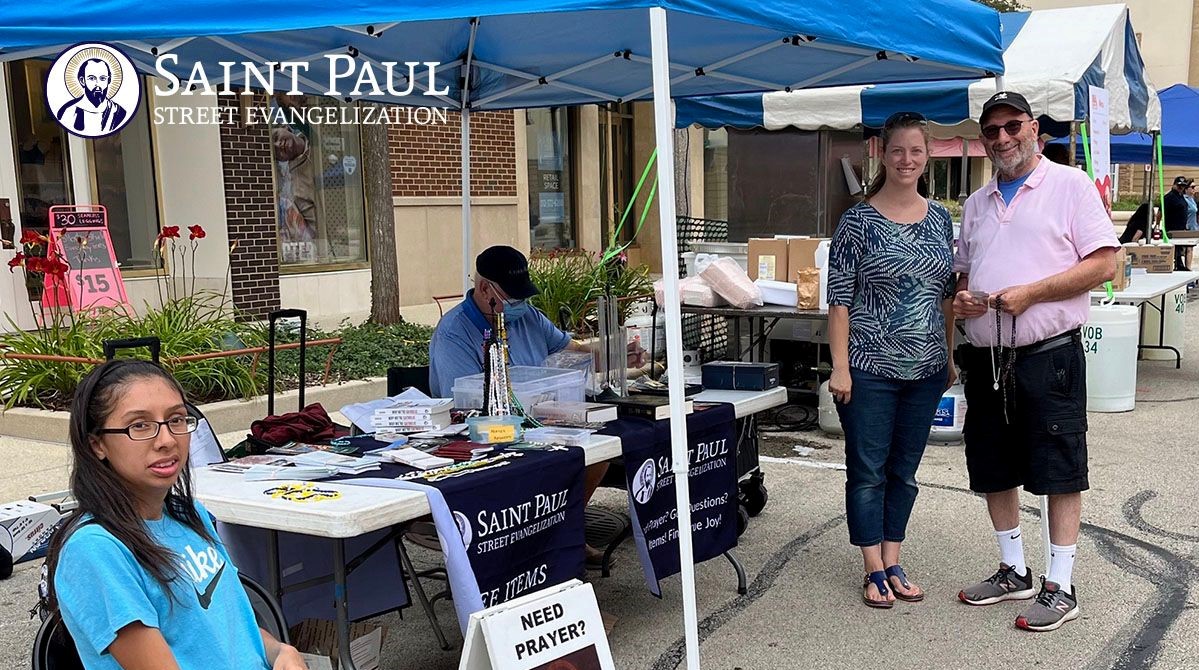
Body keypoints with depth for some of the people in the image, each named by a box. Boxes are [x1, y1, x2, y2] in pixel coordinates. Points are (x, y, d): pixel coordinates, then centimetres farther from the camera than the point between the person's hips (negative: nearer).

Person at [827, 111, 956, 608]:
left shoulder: (940, 218, 8)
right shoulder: (859, 221, -7)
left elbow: (947, 295, 14)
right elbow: (840, 298, -9)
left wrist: (950, 357, 11)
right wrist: (840, 366, -14)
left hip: (925, 368, 5)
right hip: (871, 367, -5)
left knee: (905, 470, 13)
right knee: (868, 470, 3)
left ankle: (893, 563, 25)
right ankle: (874, 571, 15)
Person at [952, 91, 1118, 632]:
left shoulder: (1069, 185, -2)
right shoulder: (976, 204, 16)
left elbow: (1104, 264, -10)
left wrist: (1030, 293, -17)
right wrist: (961, 299, 0)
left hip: (1048, 355, -6)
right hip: (986, 359, 7)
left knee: (1059, 473, 0)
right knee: (994, 472, 13)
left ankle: (1060, 587, 9)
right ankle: (1014, 572, 28)